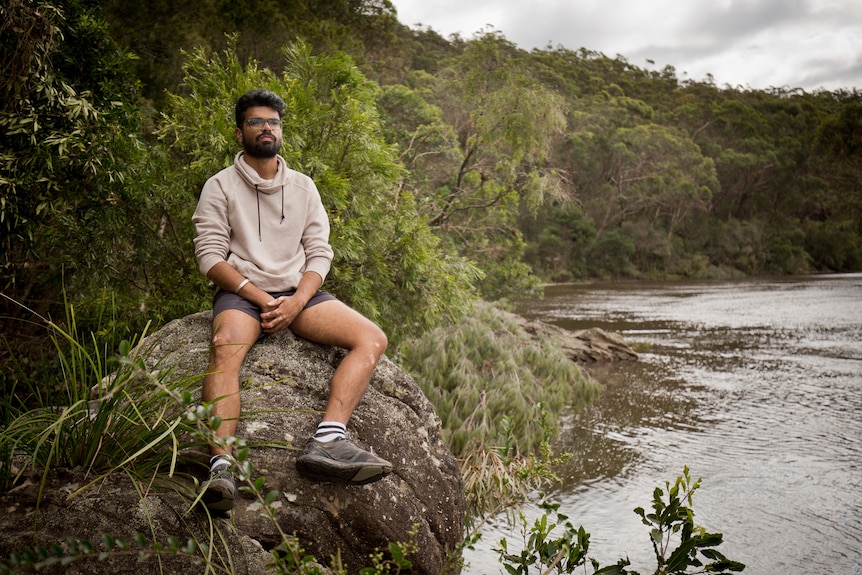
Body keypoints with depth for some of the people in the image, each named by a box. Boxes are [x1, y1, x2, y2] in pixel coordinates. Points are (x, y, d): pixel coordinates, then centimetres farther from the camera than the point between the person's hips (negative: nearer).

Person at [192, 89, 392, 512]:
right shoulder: (220, 186, 8)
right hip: (241, 292, -3)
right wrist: (261, 298, -14)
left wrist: (296, 302, -9)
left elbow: (319, 252, 10)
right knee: (225, 347, -38)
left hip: (298, 292, 4)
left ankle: (327, 441, -36)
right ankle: (222, 466, -44)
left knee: (372, 338, -21)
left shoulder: (303, 186, 18)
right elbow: (210, 256, -2)